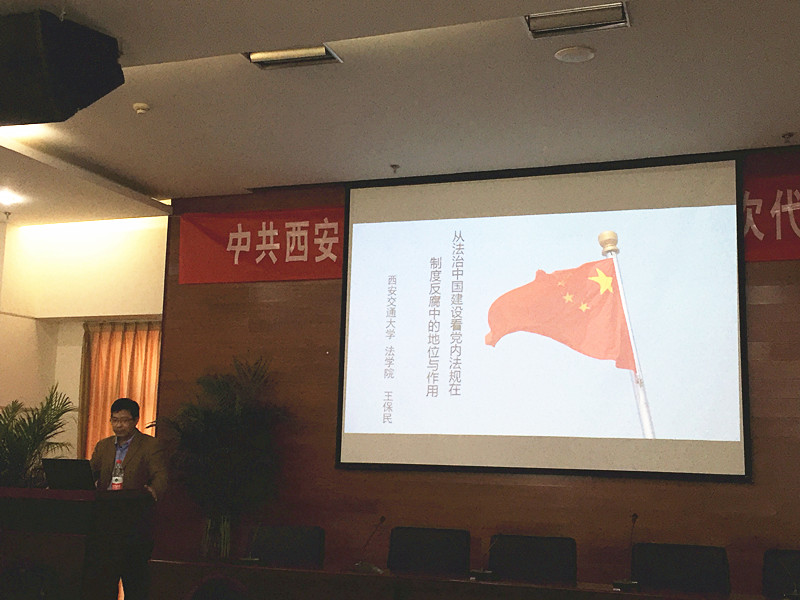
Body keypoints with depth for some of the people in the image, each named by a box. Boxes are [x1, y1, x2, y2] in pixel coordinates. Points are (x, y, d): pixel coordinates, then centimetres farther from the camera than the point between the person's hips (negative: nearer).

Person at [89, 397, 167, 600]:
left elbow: (160, 475, -12)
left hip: (135, 522, -4)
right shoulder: (103, 446, 17)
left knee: (135, 578, 0)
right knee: (103, 575, 7)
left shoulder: (150, 446, 0)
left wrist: (154, 491, -35)